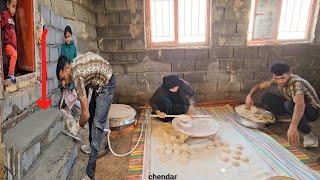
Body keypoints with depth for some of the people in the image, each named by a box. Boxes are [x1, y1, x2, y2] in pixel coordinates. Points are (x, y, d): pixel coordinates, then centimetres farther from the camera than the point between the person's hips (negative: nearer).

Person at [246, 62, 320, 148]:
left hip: (312, 110, -6)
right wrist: (249, 95, -20)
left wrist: (293, 127, -65)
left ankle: (308, 134, -22)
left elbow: (300, 104, -51)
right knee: (266, 98, -12)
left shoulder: (296, 83, -33)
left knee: (290, 104, -39)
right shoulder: (276, 80, -13)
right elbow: (259, 86, 1)